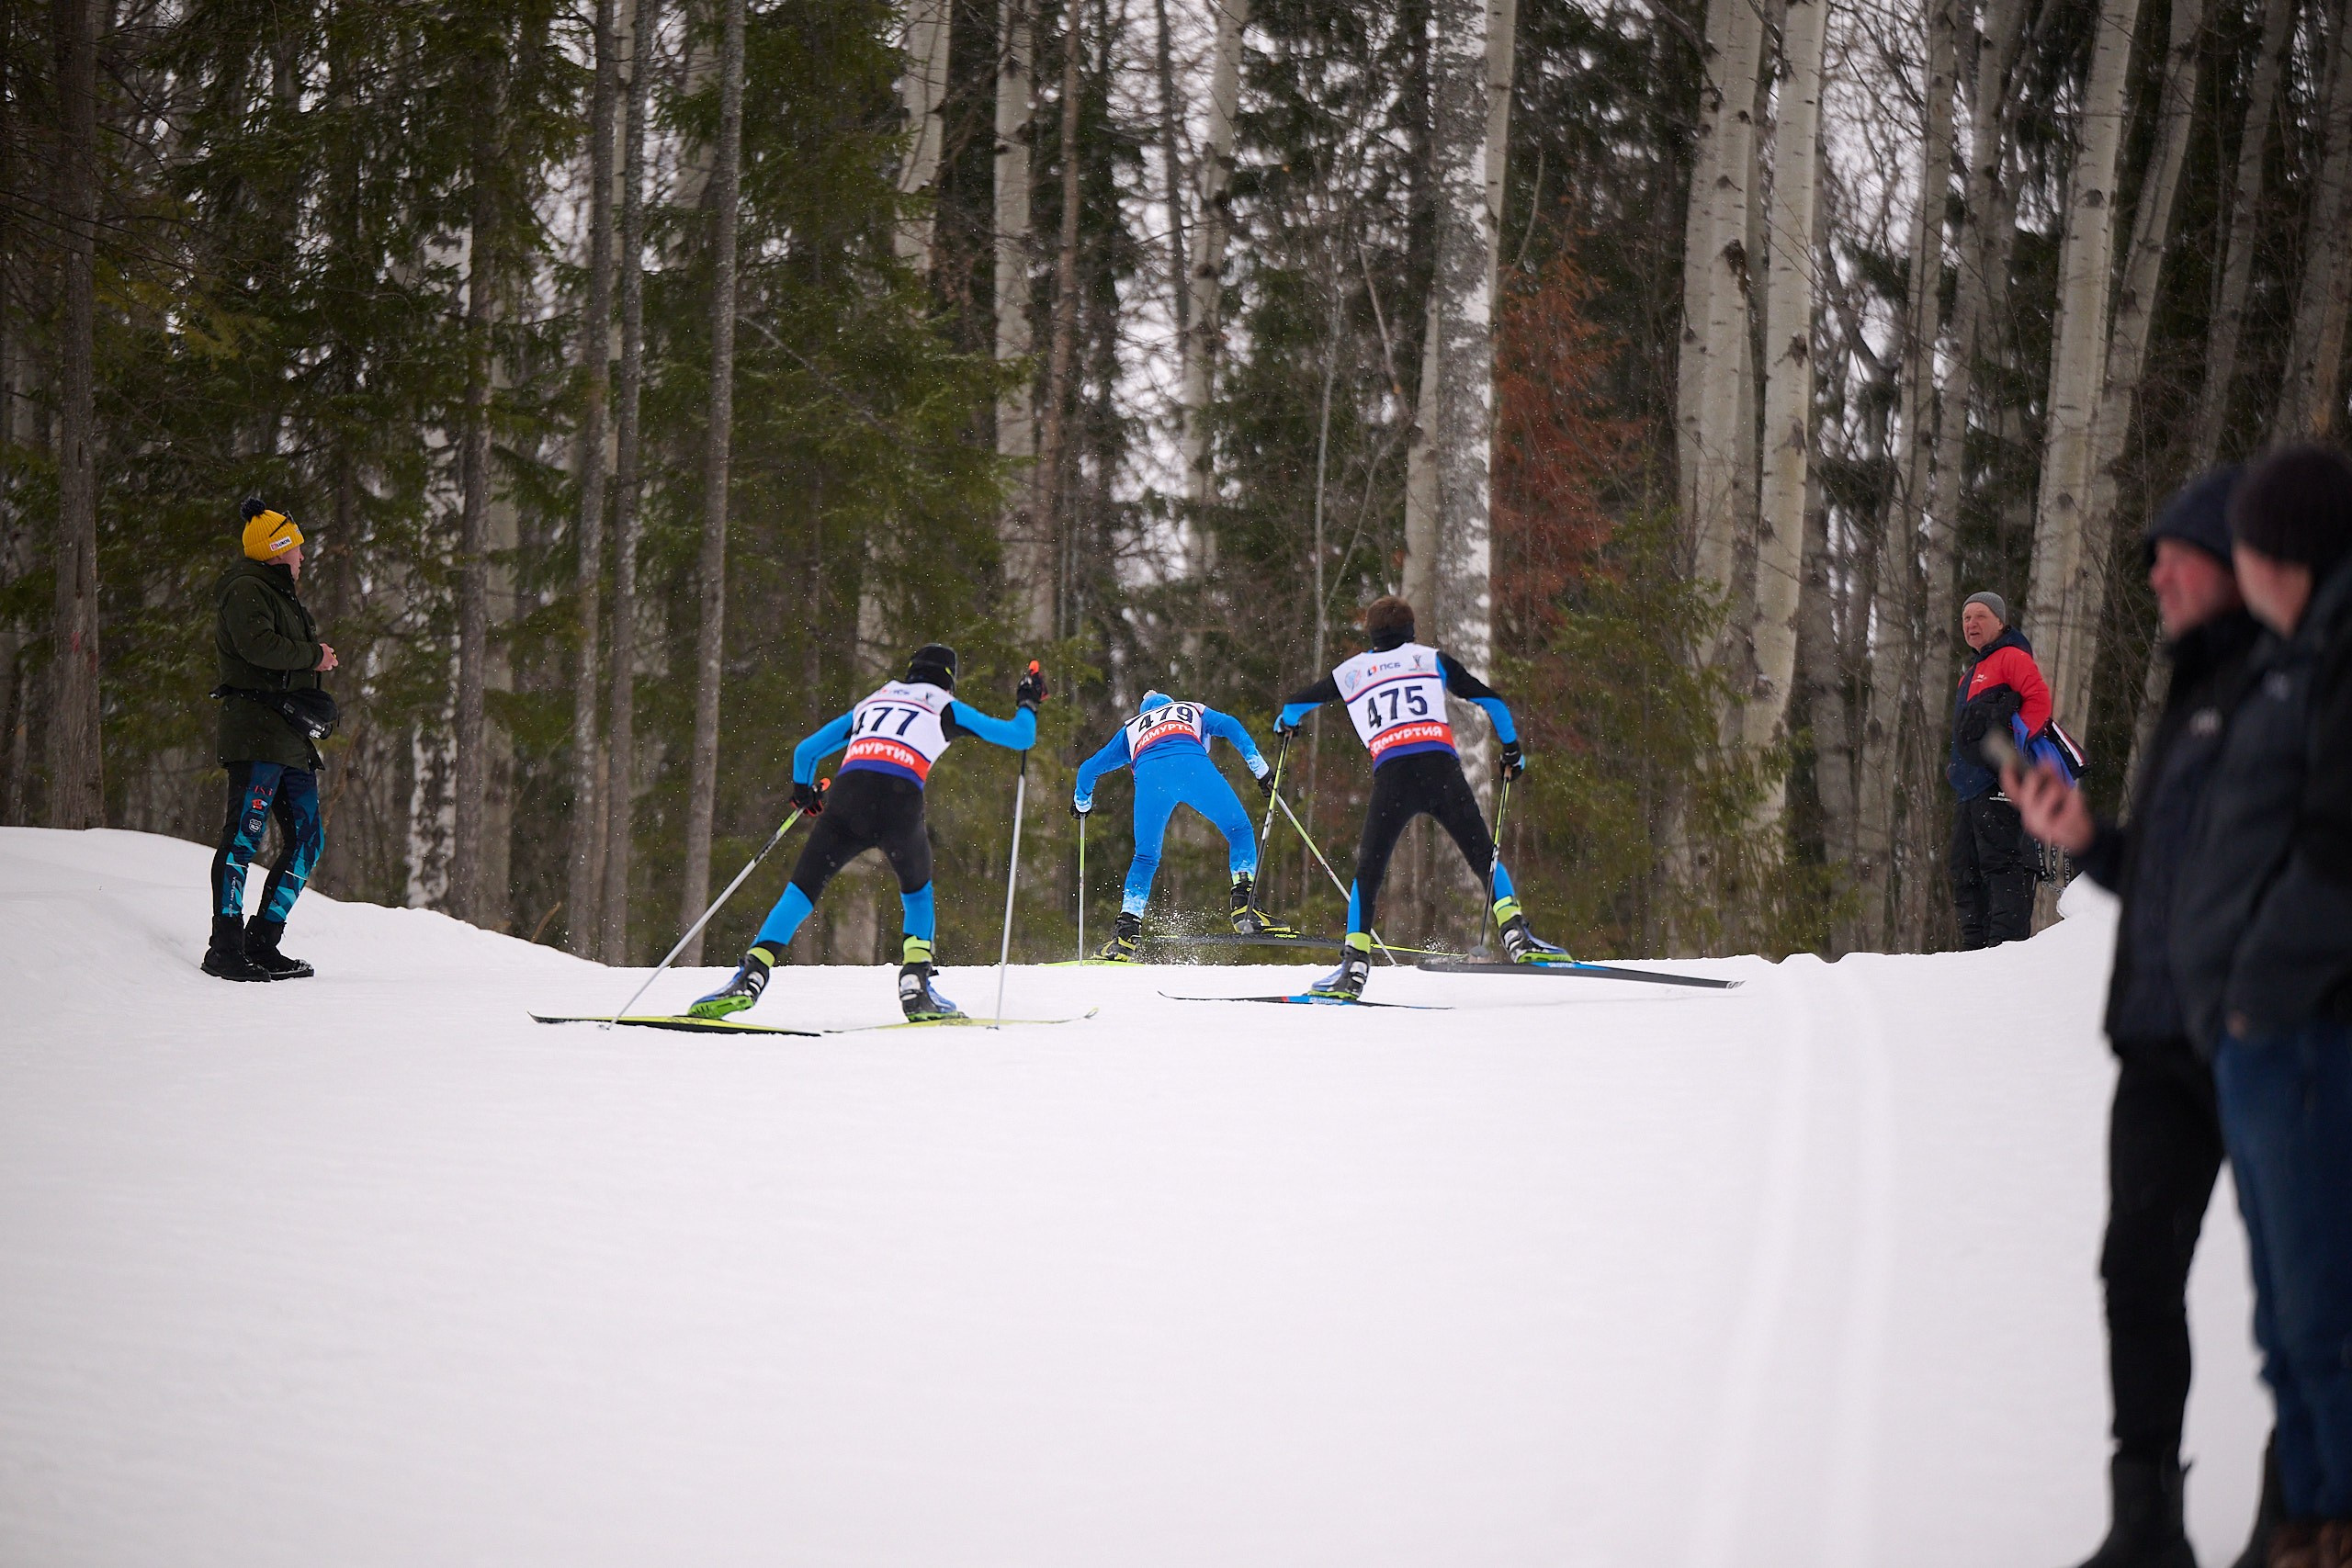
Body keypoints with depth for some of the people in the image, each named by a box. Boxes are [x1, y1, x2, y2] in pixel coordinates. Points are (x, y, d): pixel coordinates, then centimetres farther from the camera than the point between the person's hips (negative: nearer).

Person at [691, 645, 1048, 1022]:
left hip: (847, 797, 1)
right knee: (917, 894, 25)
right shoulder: (947, 709, 25)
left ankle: (751, 975, -13)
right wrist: (1027, 705, 48)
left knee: (801, 891, 6)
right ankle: (915, 983, 8)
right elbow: (1020, 737, 26)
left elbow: (806, 751, 35)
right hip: (901, 805, -1)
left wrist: (803, 791, 54)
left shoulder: (871, 703, 33)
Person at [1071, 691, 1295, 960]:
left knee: (1145, 857, 16)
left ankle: (1127, 931, 3)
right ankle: (1245, 904, -8)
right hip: (1192, 765, -2)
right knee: (1240, 831, 12)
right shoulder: (1193, 711, 39)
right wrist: (1261, 770, 14)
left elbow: (1089, 769, 43)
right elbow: (1230, 726, 18)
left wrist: (1082, 804, 62)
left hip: (1149, 776, 2)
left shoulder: (1131, 729, 42)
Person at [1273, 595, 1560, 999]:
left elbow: (1296, 704, 34)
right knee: (1484, 856, 8)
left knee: (1368, 871, 11)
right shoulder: (1430, 658, 20)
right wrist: (1512, 749, 30)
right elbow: (1489, 699, 17)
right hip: (1441, 768, 0)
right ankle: (1515, 933, -12)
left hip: (1390, 777, 0)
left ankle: (1355, 963, 0)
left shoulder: (1352, 671, 22)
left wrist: (1286, 723, 58)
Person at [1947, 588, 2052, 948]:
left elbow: (2039, 699, -15)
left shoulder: (2010, 658, -1)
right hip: (1971, 790, 10)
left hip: (2000, 784, -10)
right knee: (1966, 873, 8)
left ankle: (2008, 943, -20)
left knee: (2001, 863, -15)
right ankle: (1975, 948, 10)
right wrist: (1957, 764, 17)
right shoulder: (1971, 673, 27)